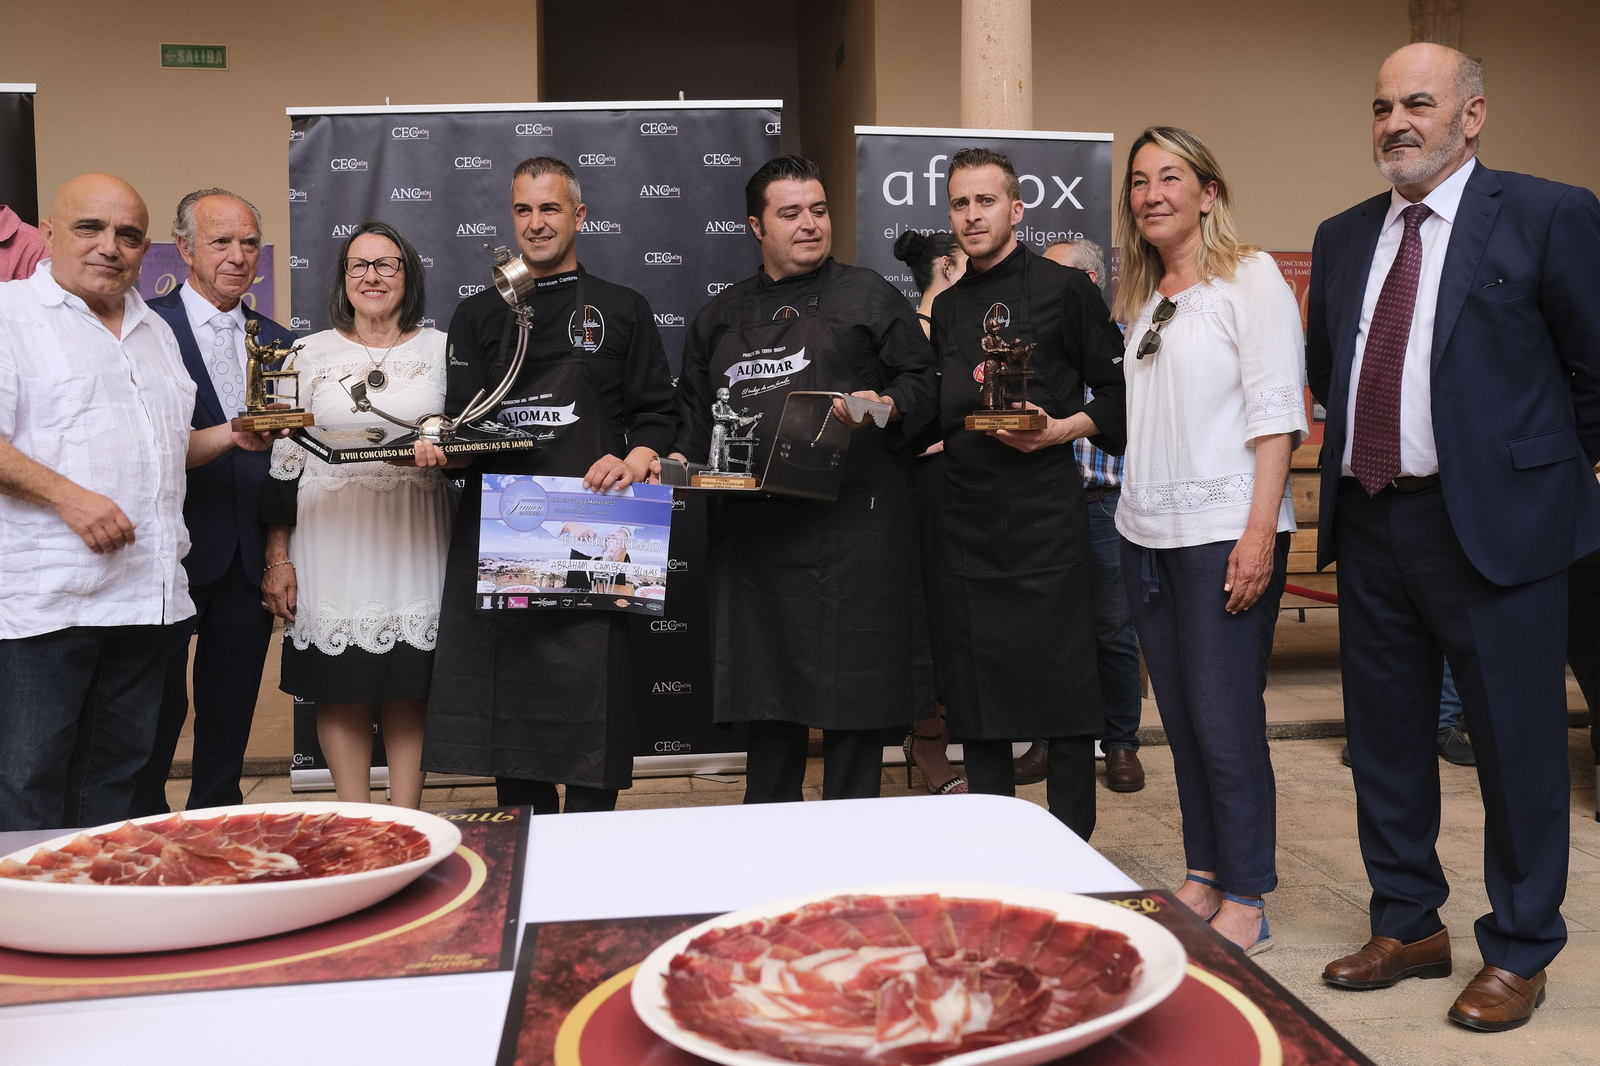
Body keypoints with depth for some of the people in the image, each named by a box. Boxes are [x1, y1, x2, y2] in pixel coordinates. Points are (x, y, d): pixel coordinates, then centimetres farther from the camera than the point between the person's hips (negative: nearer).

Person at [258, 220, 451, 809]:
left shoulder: (440, 349, 7)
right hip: (330, 538, 0)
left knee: (409, 690, 5)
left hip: (414, 540, 0)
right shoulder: (313, 352, 7)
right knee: (341, 691, 4)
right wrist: (278, 558, 1)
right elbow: (284, 457, 6)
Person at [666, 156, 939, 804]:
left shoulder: (868, 296, 9)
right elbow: (692, 409, 21)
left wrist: (887, 406, -17)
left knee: (851, 684, -2)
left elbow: (921, 380, 3)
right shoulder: (720, 318, 20)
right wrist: (680, 460, 3)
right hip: (753, 525, 4)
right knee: (766, 678, 10)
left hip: (850, 524, -4)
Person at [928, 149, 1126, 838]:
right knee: (975, 691, 9)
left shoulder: (1063, 288, 1)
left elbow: (1117, 390, 0)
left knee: (1062, 685, -1)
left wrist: (1063, 429, -15)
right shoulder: (946, 308, 16)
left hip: (1045, 512, -5)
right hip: (965, 516, 5)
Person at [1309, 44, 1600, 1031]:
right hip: (1370, 522, 6)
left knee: (1516, 745, 5)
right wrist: (1369, 449, 14)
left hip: (1494, 523, -5)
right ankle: (1410, 926, 31)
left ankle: (1518, 952, 23)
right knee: (1386, 738, 14)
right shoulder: (1344, 238, 12)